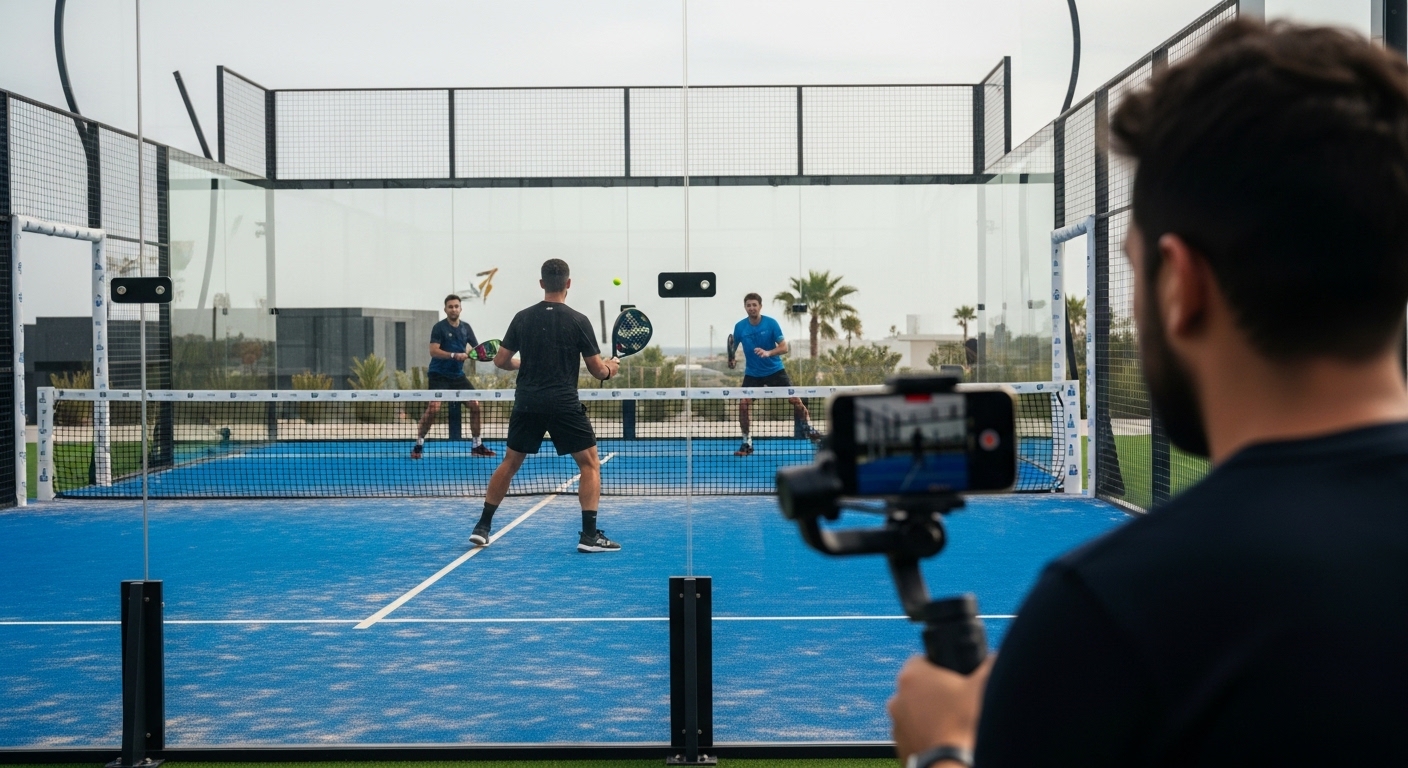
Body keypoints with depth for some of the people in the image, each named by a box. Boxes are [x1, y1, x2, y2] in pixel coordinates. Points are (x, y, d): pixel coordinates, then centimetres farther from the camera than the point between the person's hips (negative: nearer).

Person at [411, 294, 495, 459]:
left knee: (475, 404, -1)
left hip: (458, 375, 6)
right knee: (434, 407, -20)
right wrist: (454, 355, -29)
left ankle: (477, 446, 12)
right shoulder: (439, 327, -8)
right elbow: (433, 351, -18)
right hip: (439, 375, -6)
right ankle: (419, 444, -7)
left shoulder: (466, 327, 8)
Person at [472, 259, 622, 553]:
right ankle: (589, 535, -2)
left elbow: (501, 361, 10)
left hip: (527, 404, 4)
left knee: (510, 462, 18)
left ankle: (482, 527, 20)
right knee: (590, 463, 6)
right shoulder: (578, 321, -4)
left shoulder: (523, 318, 5)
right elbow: (597, 370, -1)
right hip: (564, 404, -4)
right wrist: (610, 368, 21)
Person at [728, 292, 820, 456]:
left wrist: (768, 353, -32)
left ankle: (810, 431, 14)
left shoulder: (771, 323, -13)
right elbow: (732, 347, 4)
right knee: (743, 404, -13)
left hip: (775, 370, -1)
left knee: (794, 399, -7)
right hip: (752, 373, 1)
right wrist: (731, 360, -18)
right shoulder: (739, 327, -8)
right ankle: (747, 444, -2)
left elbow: (784, 347, -14)